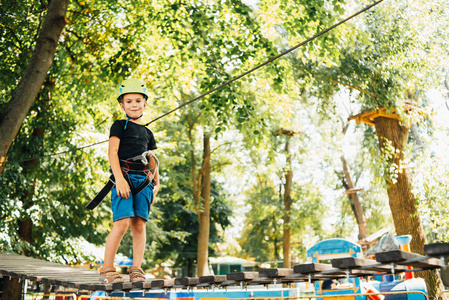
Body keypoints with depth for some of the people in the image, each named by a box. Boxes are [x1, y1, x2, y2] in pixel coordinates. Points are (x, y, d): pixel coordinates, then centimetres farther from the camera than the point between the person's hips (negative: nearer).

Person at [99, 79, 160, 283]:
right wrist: (119, 178, -15)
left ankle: (136, 269, 3)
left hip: (143, 180, 5)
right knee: (122, 222, -16)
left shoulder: (147, 133, 23)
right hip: (124, 177, -5)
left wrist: (156, 184, 11)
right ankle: (107, 269, -8)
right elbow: (112, 152, -3)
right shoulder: (119, 126, 8)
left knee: (139, 224, -2)